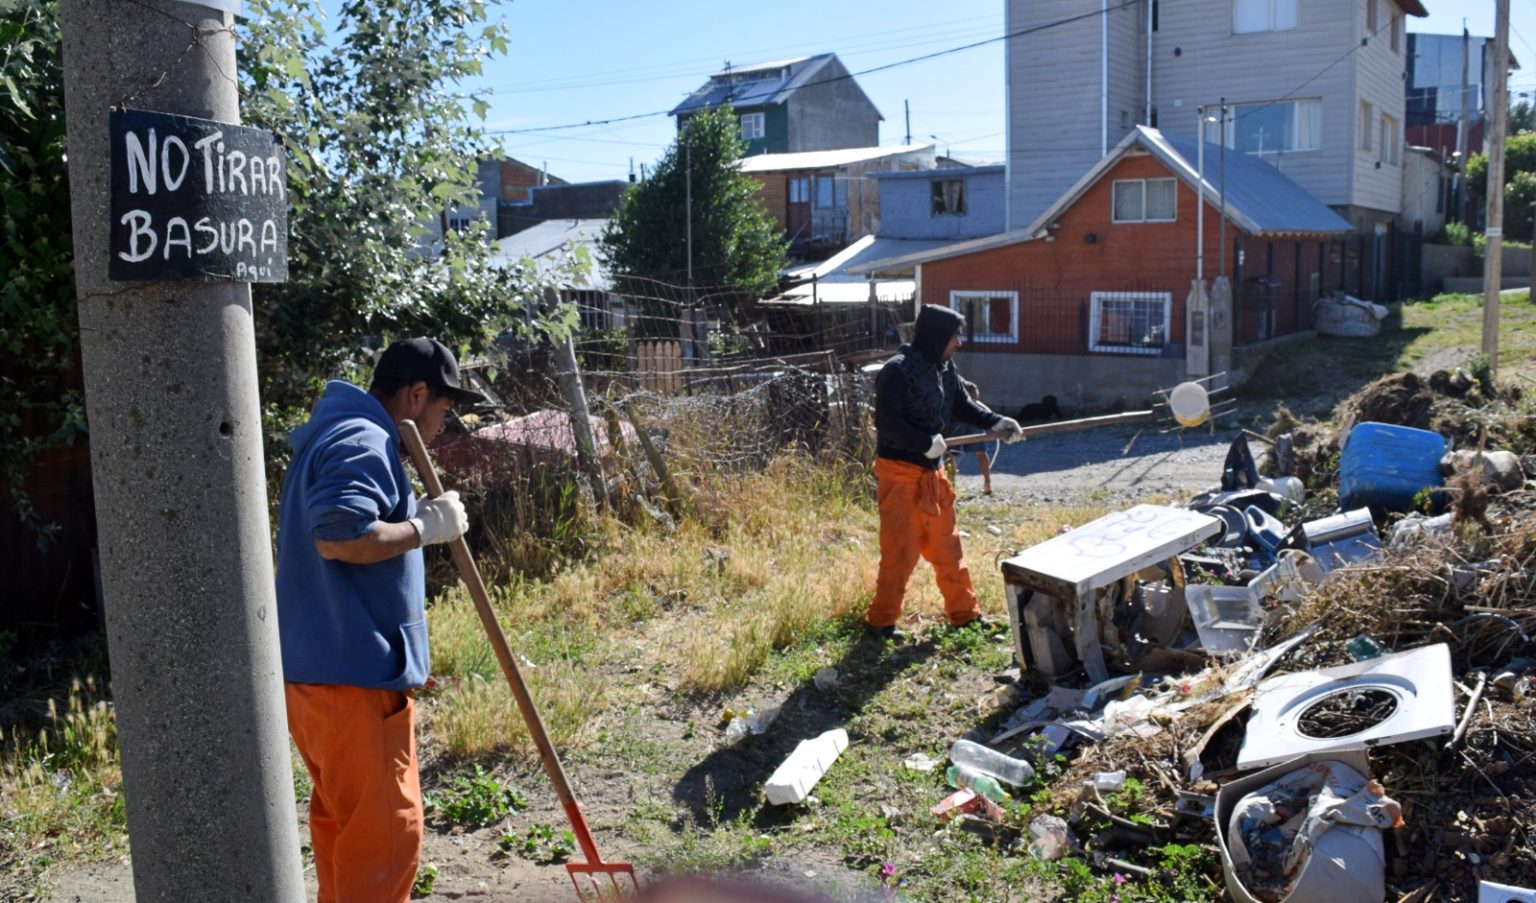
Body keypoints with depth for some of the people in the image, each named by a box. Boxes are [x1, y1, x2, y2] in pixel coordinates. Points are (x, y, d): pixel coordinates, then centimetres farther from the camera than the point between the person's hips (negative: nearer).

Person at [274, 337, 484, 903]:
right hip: (352, 673, -11)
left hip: (314, 666, 11)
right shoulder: (363, 442, -15)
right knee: (387, 830, -6)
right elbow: (338, 536, -29)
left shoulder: (330, 434, 20)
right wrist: (425, 527, -18)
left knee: (342, 820, 22)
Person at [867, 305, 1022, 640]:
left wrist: (995, 422, 2)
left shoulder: (944, 368, 7)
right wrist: (926, 443, -21)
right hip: (901, 473, -8)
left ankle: (964, 613, 29)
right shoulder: (897, 371, -19)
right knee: (901, 551, -3)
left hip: (931, 472, 8)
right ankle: (880, 621, 11)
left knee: (947, 546, 17)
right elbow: (886, 424, -22)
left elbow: (962, 404, 16)